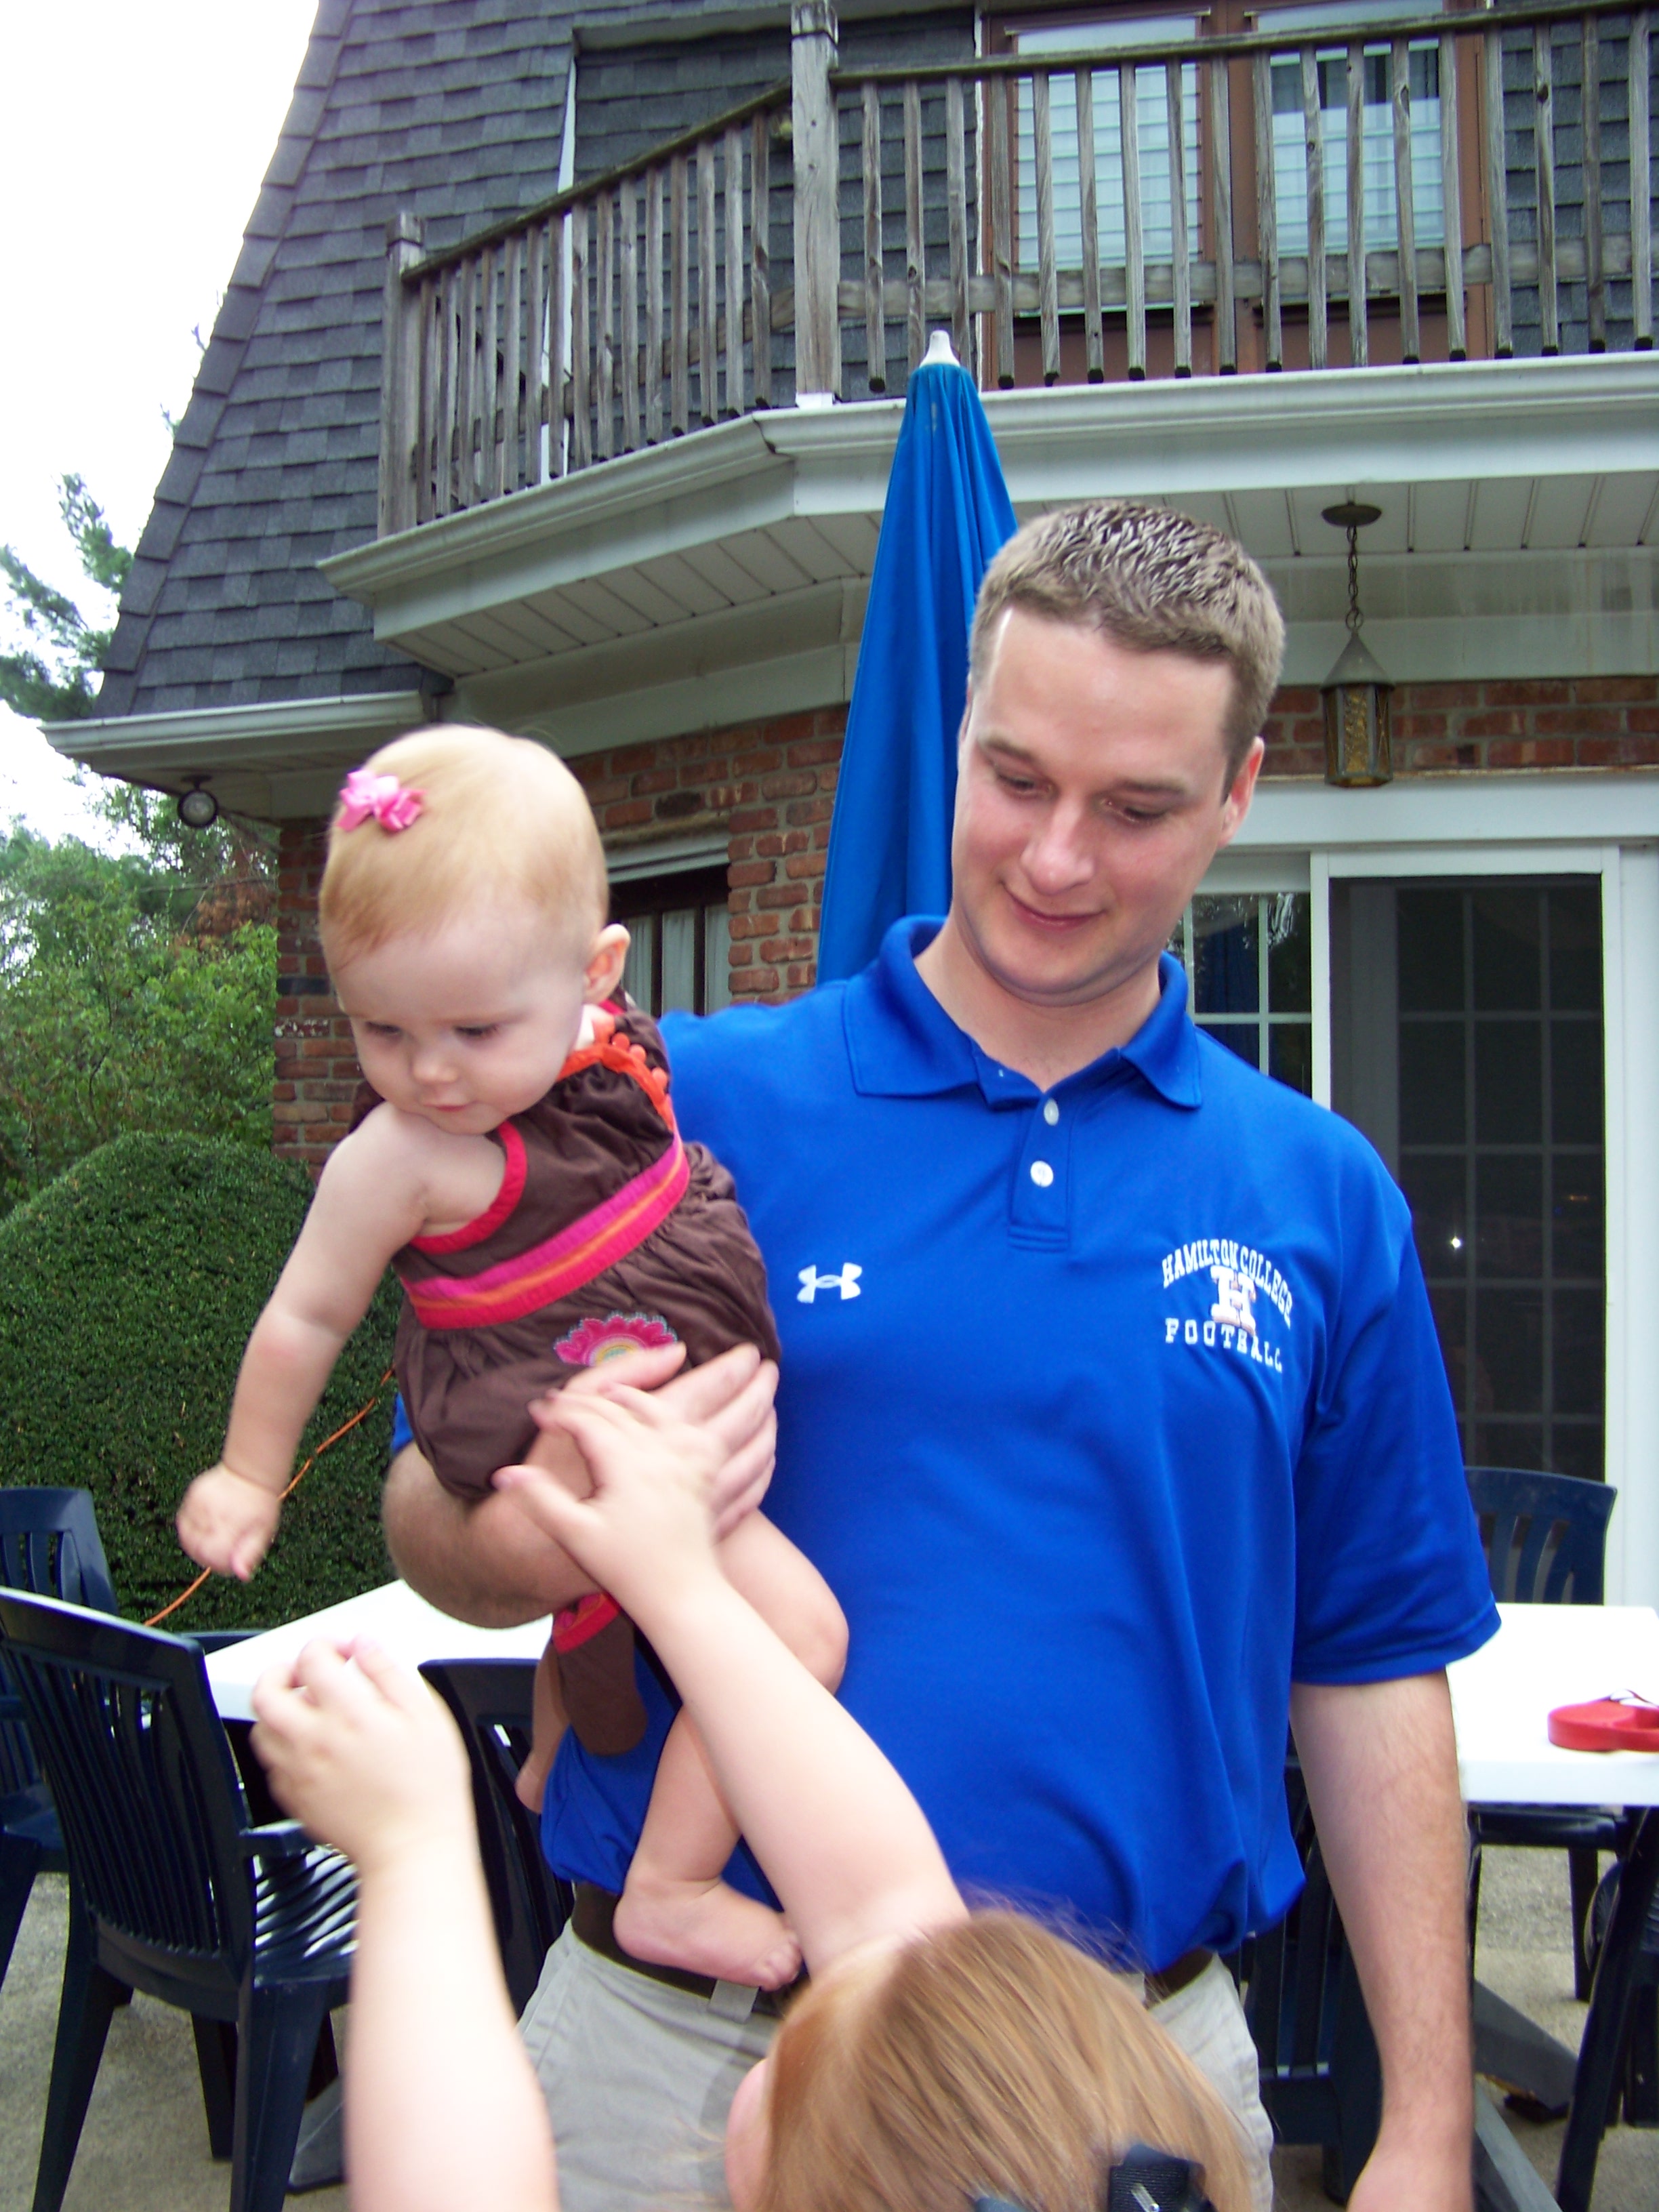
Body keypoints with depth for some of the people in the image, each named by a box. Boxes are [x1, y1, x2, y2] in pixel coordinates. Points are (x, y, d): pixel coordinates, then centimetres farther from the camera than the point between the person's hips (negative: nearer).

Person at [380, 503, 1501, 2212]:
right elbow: (429, 1525, -2)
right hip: (684, 2055, -1)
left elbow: (1371, 1670, 4)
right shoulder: (684, 1107, -6)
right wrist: (516, 1536, -25)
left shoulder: (1321, 1199, 0)